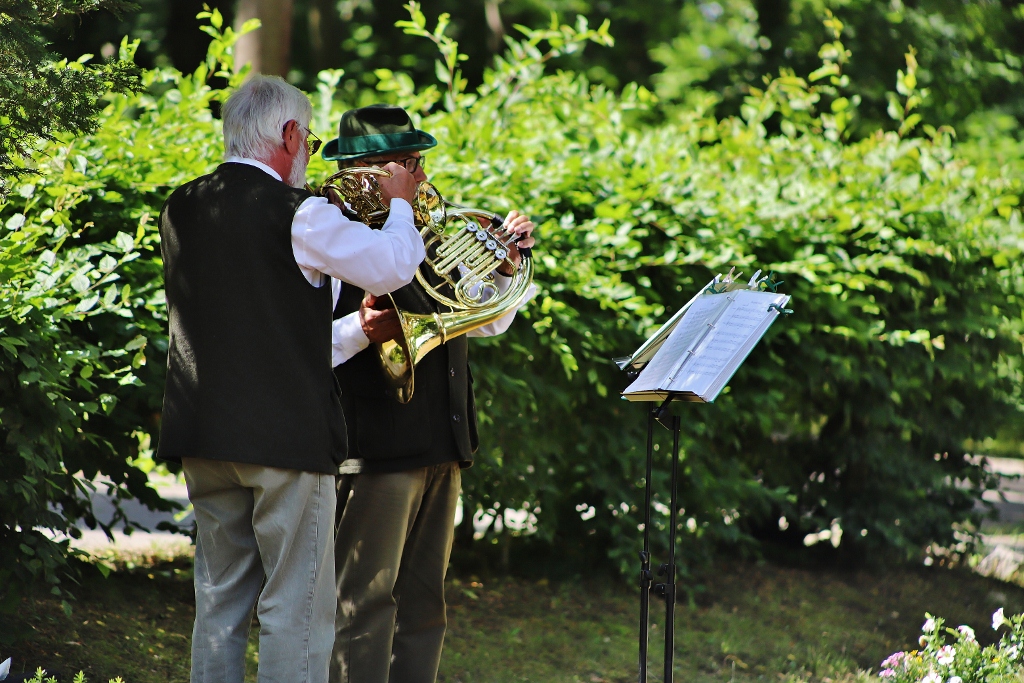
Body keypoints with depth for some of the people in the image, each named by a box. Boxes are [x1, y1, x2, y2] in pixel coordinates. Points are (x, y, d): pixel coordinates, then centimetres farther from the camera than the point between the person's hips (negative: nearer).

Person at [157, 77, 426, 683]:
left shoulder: (181, 208, 7)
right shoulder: (299, 213, -14)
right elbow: (392, 267, -3)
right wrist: (399, 203, 15)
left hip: (201, 430, 7)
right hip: (288, 434, -7)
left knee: (219, 604, 13)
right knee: (297, 609, -2)